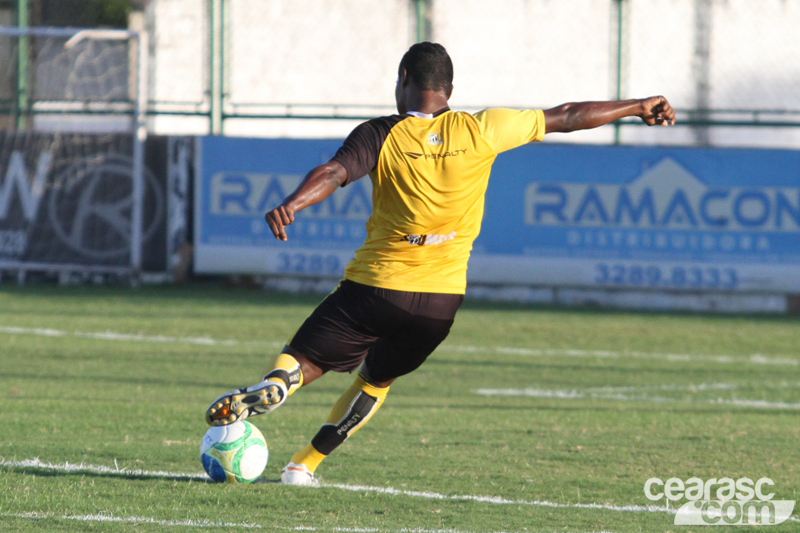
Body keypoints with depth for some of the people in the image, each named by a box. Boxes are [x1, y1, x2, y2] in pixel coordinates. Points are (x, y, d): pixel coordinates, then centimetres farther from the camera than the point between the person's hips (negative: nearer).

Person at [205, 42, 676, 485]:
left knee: (303, 363, 3)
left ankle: (270, 388, -31)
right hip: (441, 299, 3)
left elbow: (334, 172, -23)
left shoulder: (380, 136, -5)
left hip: (376, 285, -3)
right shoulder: (481, 131, 1)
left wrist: (291, 205, -37)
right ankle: (305, 465, 19)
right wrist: (639, 108, 19)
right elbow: (565, 117, 9)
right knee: (376, 379, 24)